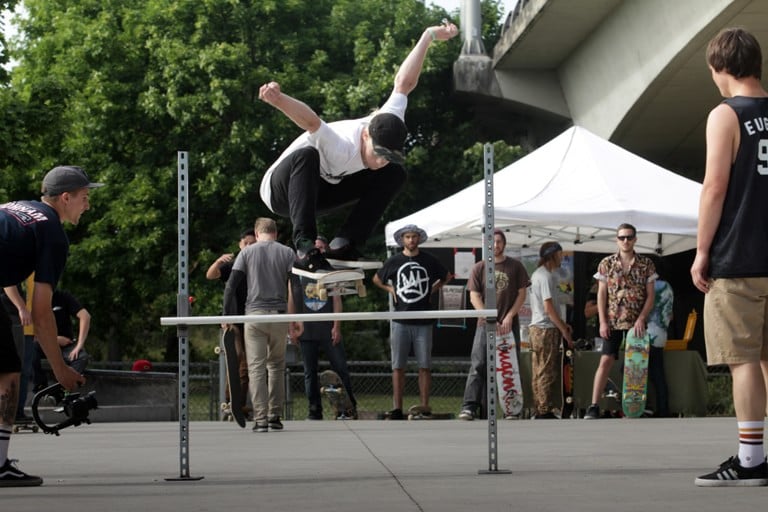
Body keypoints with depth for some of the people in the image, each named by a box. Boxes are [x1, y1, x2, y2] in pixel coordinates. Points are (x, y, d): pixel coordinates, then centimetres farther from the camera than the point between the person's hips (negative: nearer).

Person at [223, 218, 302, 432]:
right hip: (279, 315, 1)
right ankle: (275, 416, 12)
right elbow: (294, 288, 1)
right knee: (277, 366, 13)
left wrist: (227, 315, 3)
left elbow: (231, 286, 0)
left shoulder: (247, 252, 6)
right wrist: (295, 319, 3)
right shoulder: (287, 253, 8)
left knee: (256, 367, -2)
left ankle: (260, 419, -8)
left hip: (254, 315, -1)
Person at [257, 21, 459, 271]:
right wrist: (278, 100, -78)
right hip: (282, 191, -7)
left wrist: (429, 36, -9)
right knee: (306, 155, -42)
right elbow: (311, 121, -59)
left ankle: (343, 243, -11)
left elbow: (404, 83, -9)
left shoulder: (385, 127, -17)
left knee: (395, 175, -6)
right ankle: (304, 244, -42)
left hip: (321, 189, 7)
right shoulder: (341, 148, -39)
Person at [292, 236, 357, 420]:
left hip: (328, 330, -1)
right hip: (306, 330, 1)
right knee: (310, 372, 3)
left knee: (340, 368, -4)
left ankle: (348, 408, 1)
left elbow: (337, 300, 5)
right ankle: (314, 410, 8)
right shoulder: (298, 272, 10)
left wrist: (336, 327, -4)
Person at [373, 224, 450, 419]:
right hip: (401, 321, 0)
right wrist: (390, 289, 8)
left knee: (424, 366, 0)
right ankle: (397, 408, 0)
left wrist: (434, 288, 10)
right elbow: (376, 279, 22)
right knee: (398, 366, -1)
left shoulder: (429, 261, 6)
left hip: (423, 322, 0)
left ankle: (425, 407, 3)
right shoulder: (394, 262, 6)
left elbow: (447, 276, 22)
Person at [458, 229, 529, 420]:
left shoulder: (515, 267, 7)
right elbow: (474, 298, 1)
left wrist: (509, 317, -6)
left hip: (509, 324, 1)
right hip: (485, 324, -1)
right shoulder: (479, 268, 5)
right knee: (478, 365, -8)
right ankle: (469, 407, -12)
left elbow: (521, 294, 6)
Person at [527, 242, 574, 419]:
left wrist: (562, 323, 18)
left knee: (538, 372, 11)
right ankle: (545, 412, -6)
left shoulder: (537, 274, 16)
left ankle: (540, 410, 15)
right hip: (546, 329, -10)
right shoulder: (547, 276, -15)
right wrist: (564, 330, -13)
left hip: (536, 327, 10)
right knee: (547, 373, -7)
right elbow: (548, 307, -19)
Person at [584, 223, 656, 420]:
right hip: (613, 321, -1)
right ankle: (594, 407, -11)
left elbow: (650, 295, 2)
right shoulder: (606, 263, 3)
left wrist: (641, 319, -10)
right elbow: (601, 294, 2)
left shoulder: (646, 264, 3)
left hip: (636, 323, 1)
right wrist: (603, 322, -6)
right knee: (605, 361, -8)